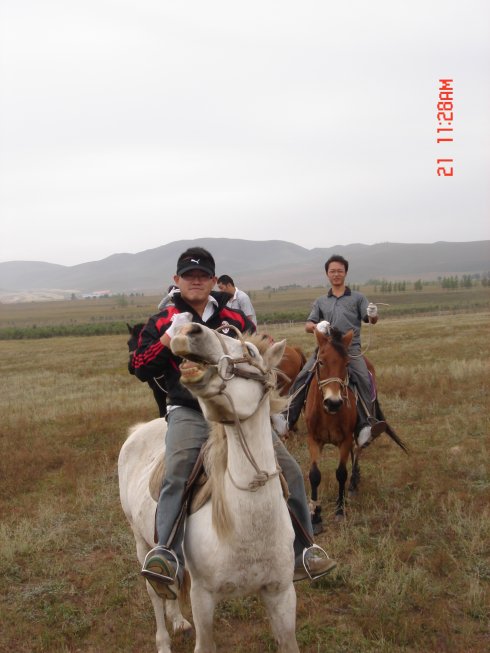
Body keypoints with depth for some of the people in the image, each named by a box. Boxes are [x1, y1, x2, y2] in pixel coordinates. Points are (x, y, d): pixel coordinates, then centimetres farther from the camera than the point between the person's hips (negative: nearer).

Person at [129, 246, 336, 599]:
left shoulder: (236, 319, 13)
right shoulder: (162, 322, 8)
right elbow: (141, 369, 1)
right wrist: (170, 337, -12)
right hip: (188, 412, -3)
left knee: (289, 470, -7)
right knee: (176, 473, -34)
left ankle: (303, 551, 7)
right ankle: (167, 557, -38)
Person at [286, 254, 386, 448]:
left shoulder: (357, 298, 14)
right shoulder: (321, 301, 20)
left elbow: (371, 320, 4)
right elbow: (307, 326, 12)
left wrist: (373, 315, -21)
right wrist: (317, 326, -13)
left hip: (350, 349, -2)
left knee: (364, 380, -26)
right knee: (302, 378, -15)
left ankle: (365, 428, -29)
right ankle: (286, 419, -7)